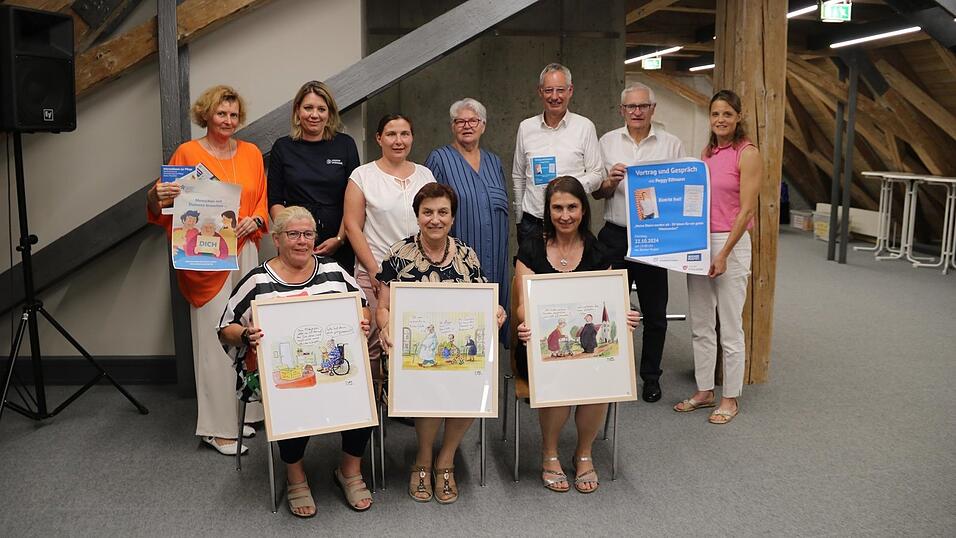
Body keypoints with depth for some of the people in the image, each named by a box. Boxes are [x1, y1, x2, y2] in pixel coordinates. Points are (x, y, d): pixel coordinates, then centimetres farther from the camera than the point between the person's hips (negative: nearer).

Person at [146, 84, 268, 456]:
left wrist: (254, 220, -5)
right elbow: (169, 208, -1)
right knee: (215, 339, -4)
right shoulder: (187, 153, 0)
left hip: (246, 252, 4)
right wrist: (157, 197, -22)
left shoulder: (252, 154, 12)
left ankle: (241, 413, 19)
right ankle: (218, 428, 4)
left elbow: (263, 202, 14)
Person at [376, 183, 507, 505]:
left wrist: (494, 313, -12)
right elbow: (383, 308, 4)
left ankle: (445, 460, -1)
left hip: (461, 349, 2)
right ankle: (423, 460, -1)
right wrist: (387, 327, -19)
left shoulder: (467, 256, 10)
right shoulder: (399, 254, 4)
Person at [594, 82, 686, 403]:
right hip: (615, 236, 1)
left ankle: (651, 377, 22)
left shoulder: (671, 144, 5)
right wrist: (611, 181, -12)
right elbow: (597, 193, 9)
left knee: (654, 311, 8)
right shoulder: (608, 142, 8)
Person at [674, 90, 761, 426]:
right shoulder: (707, 153, 12)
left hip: (731, 244, -7)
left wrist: (723, 254, -17)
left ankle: (730, 398, 15)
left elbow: (746, 210, -13)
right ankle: (704, 391, 25)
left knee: (730, 328, 2)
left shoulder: (747, 154, -8)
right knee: (700, 326, 12)